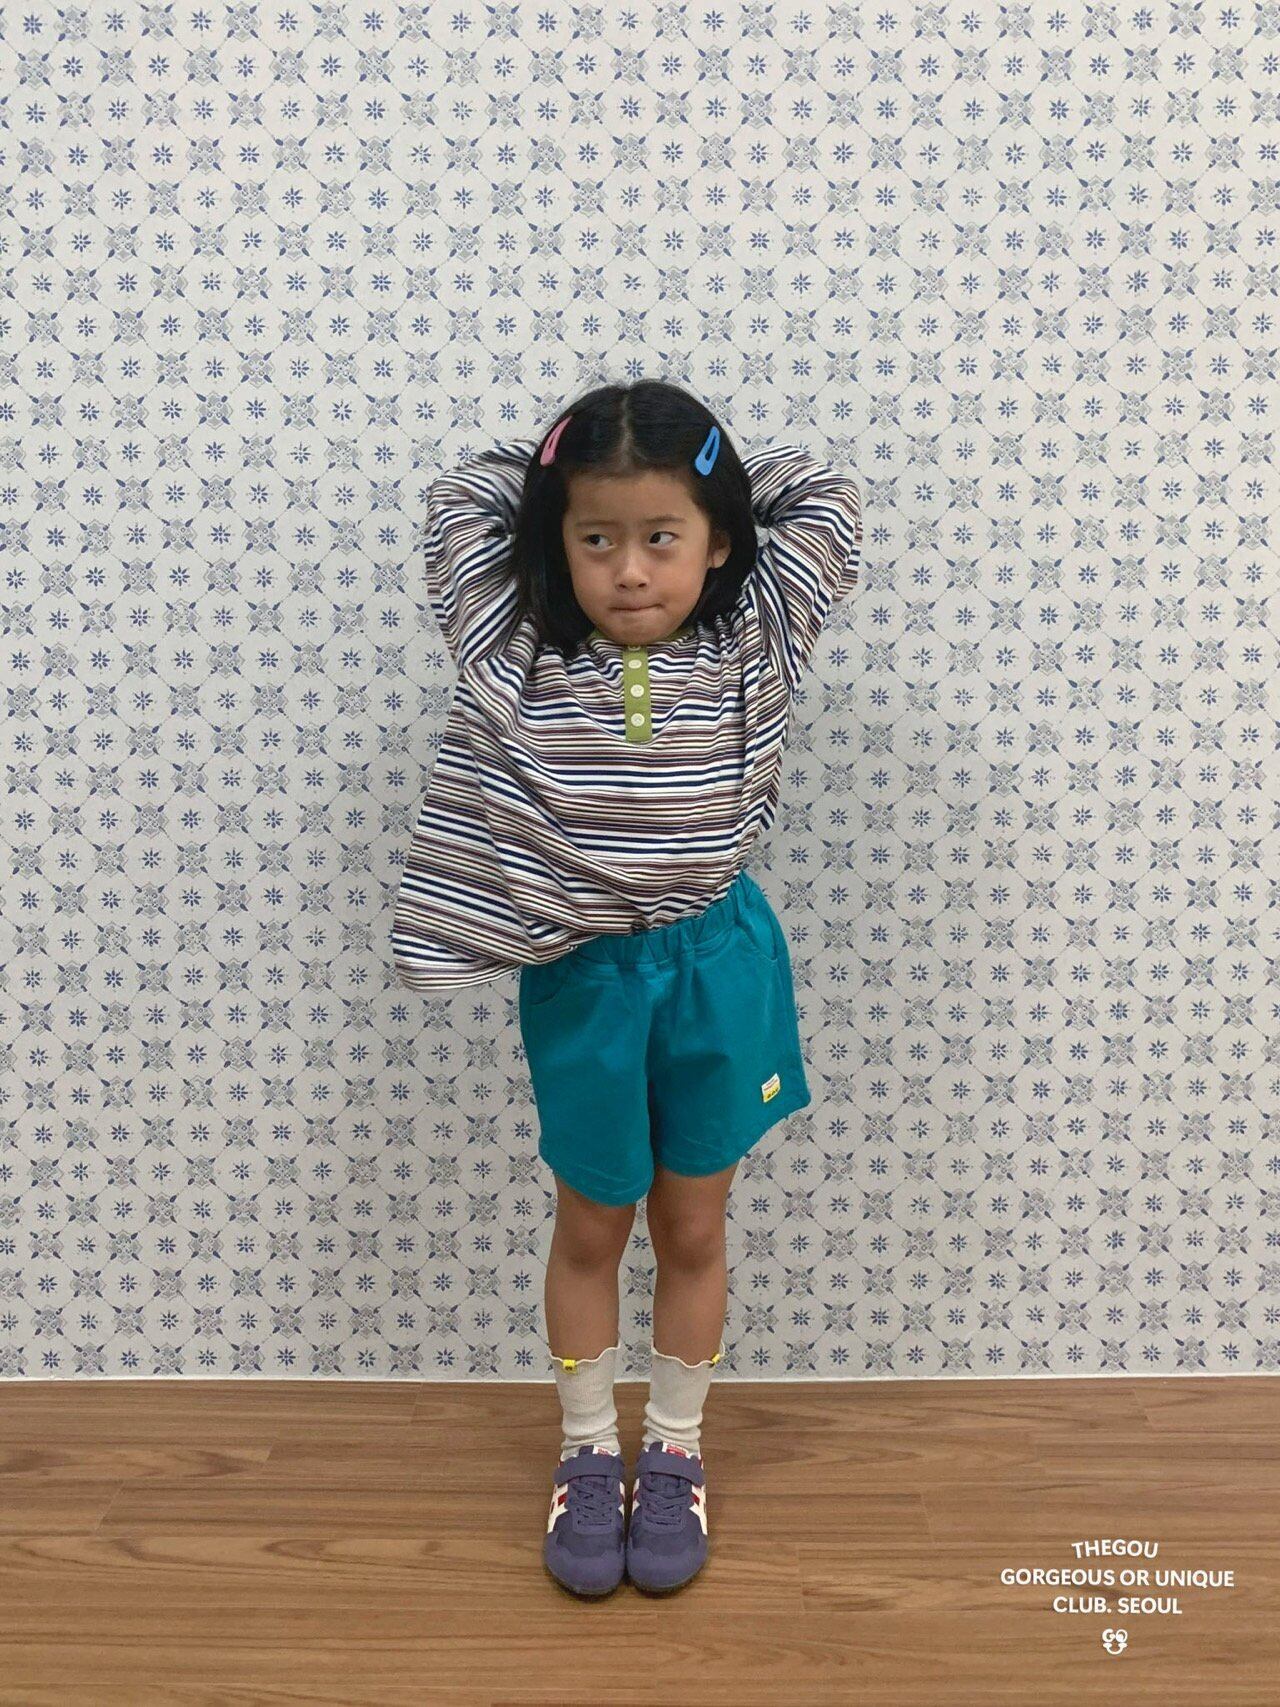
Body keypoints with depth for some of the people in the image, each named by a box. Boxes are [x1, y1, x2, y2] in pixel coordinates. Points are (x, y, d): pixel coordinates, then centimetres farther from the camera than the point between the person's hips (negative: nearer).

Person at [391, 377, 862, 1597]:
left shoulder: (753, 648, -8)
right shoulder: (516, 654, -9)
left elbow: (823, 496, -4)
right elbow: (460, 493, -4)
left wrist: (711, 480, 2)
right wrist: (561, 481, 3)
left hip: (717, 970, 0)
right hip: (578, 979, 0)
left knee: (691, 1230, 16)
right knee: (590, 1230, 17)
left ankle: (675, 1455, 36)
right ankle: (586, 1453, 37)